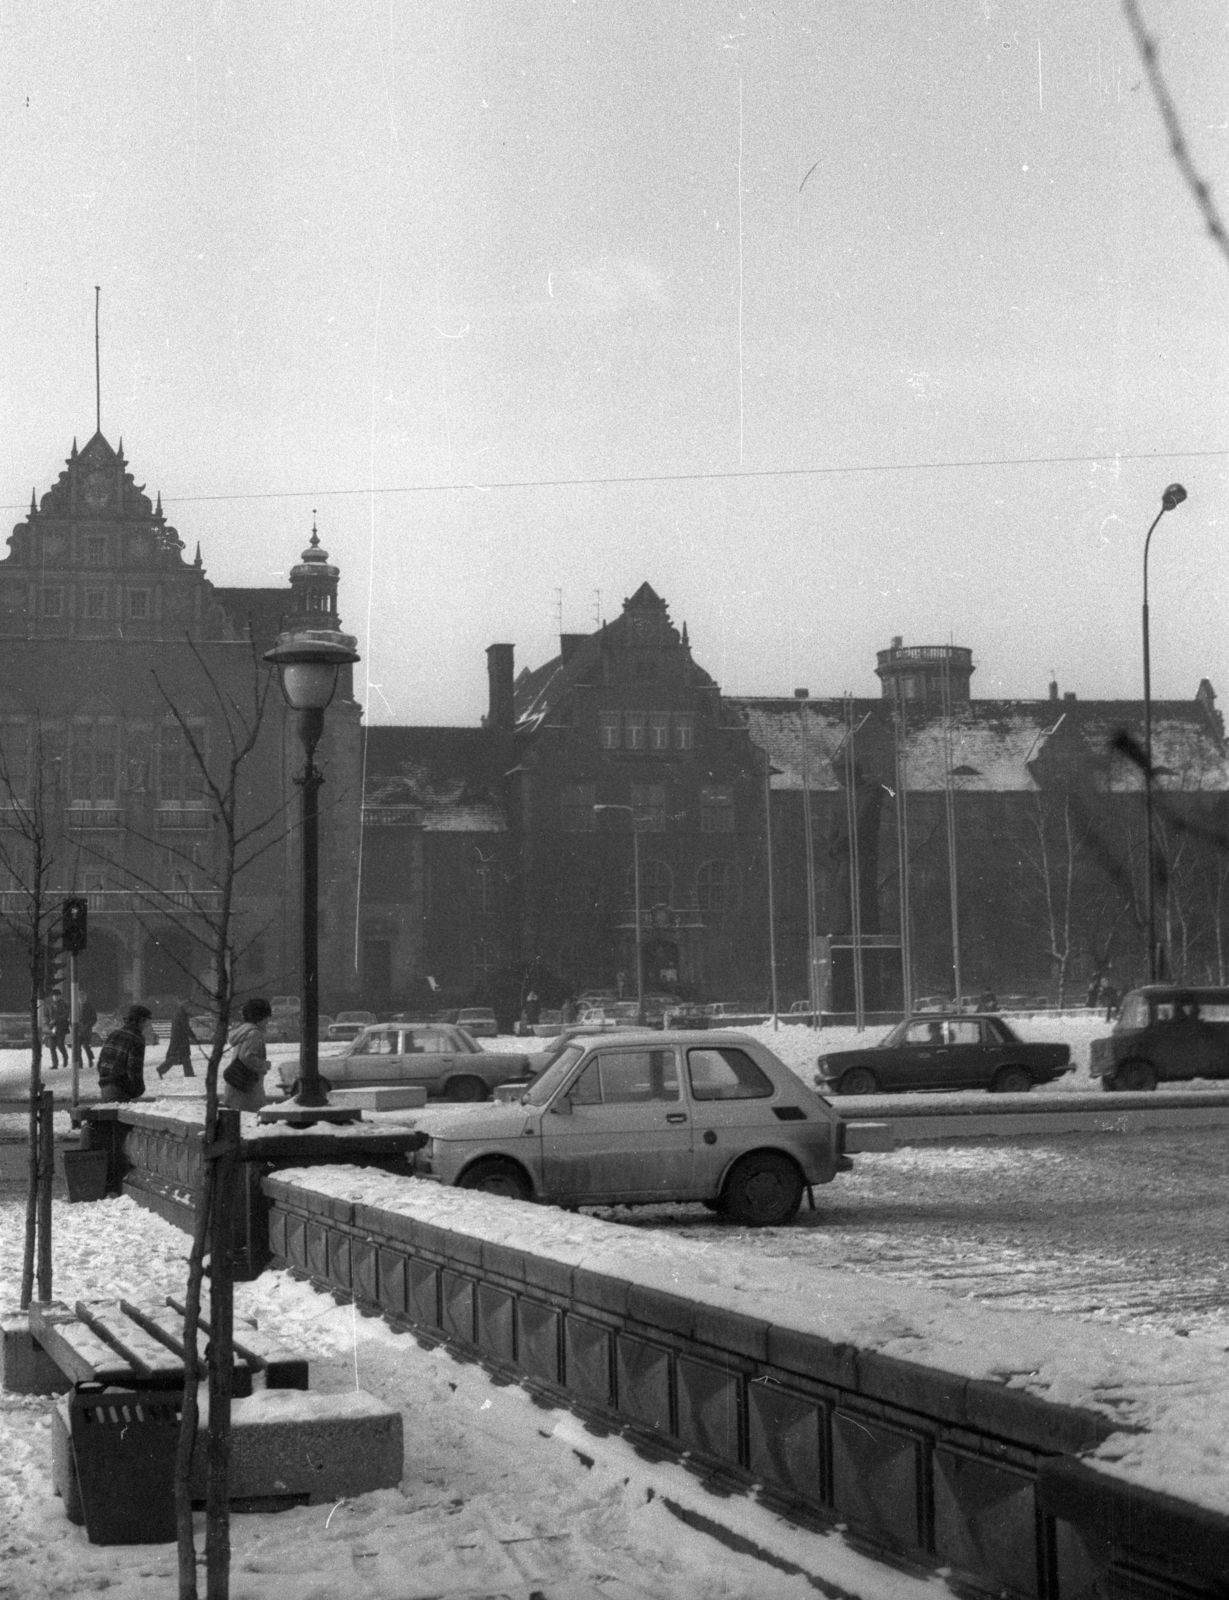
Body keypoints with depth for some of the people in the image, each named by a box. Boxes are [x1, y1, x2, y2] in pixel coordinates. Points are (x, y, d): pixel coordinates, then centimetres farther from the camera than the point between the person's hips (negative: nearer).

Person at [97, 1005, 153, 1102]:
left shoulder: (112, 1035, 13)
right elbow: (134, 1069, -15)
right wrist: (137, 1093, -5)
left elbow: (100, 1062, 16)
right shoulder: (137, 1041, -11)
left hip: (104, 1087, 8)